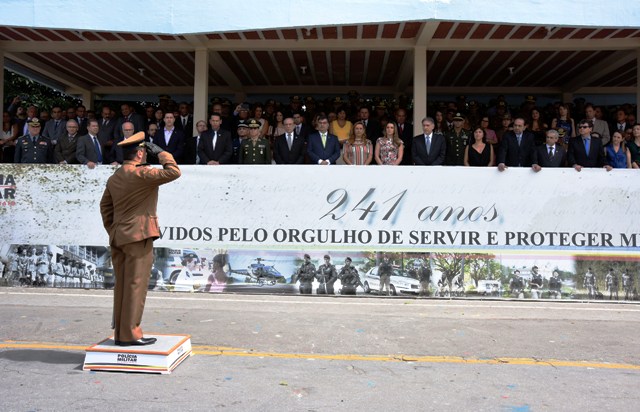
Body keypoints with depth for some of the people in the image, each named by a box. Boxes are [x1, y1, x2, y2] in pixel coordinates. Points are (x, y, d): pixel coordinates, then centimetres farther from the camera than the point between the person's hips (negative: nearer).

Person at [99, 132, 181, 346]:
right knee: (136, 285, -3)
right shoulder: (141, 174, -14)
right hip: (139, 236, -9)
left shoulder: (114, 177, 14)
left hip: (119, 238, 9)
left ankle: (119, 332, 20)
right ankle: (130, 333, 1)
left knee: (121, 285, 13)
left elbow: (105, 206, 20)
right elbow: (173, 172, -17)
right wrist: (160, 152, -5)